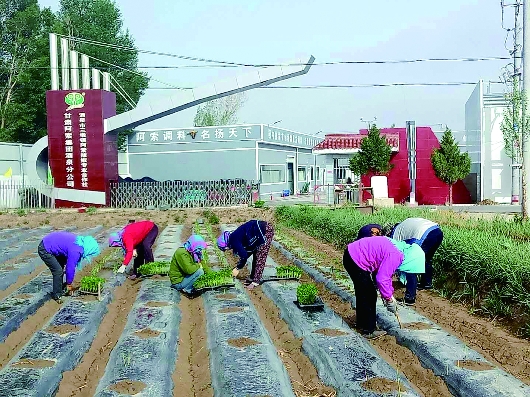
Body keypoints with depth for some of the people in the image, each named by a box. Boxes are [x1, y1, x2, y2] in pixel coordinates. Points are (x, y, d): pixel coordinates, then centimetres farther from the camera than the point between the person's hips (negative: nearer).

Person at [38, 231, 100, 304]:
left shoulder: (79, 242, 2)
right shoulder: (75, 251, -25)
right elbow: (71, 268, -16)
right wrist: (69, 284, -1)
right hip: (44, 250, -10)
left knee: (61, 268, 17)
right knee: (58, 271, -8)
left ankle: (60, 290, 29)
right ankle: (56, 295, 5)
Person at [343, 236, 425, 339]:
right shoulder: (395, 256, -22)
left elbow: (386, 273, 18)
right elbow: (381, 279, -24)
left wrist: (390, 294, 17)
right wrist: (389, 299, -11)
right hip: (356, 261, -10)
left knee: (362, 293, 24)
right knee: (369, 296, 1)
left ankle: (362, 324, 39)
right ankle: (369, 330, 13)